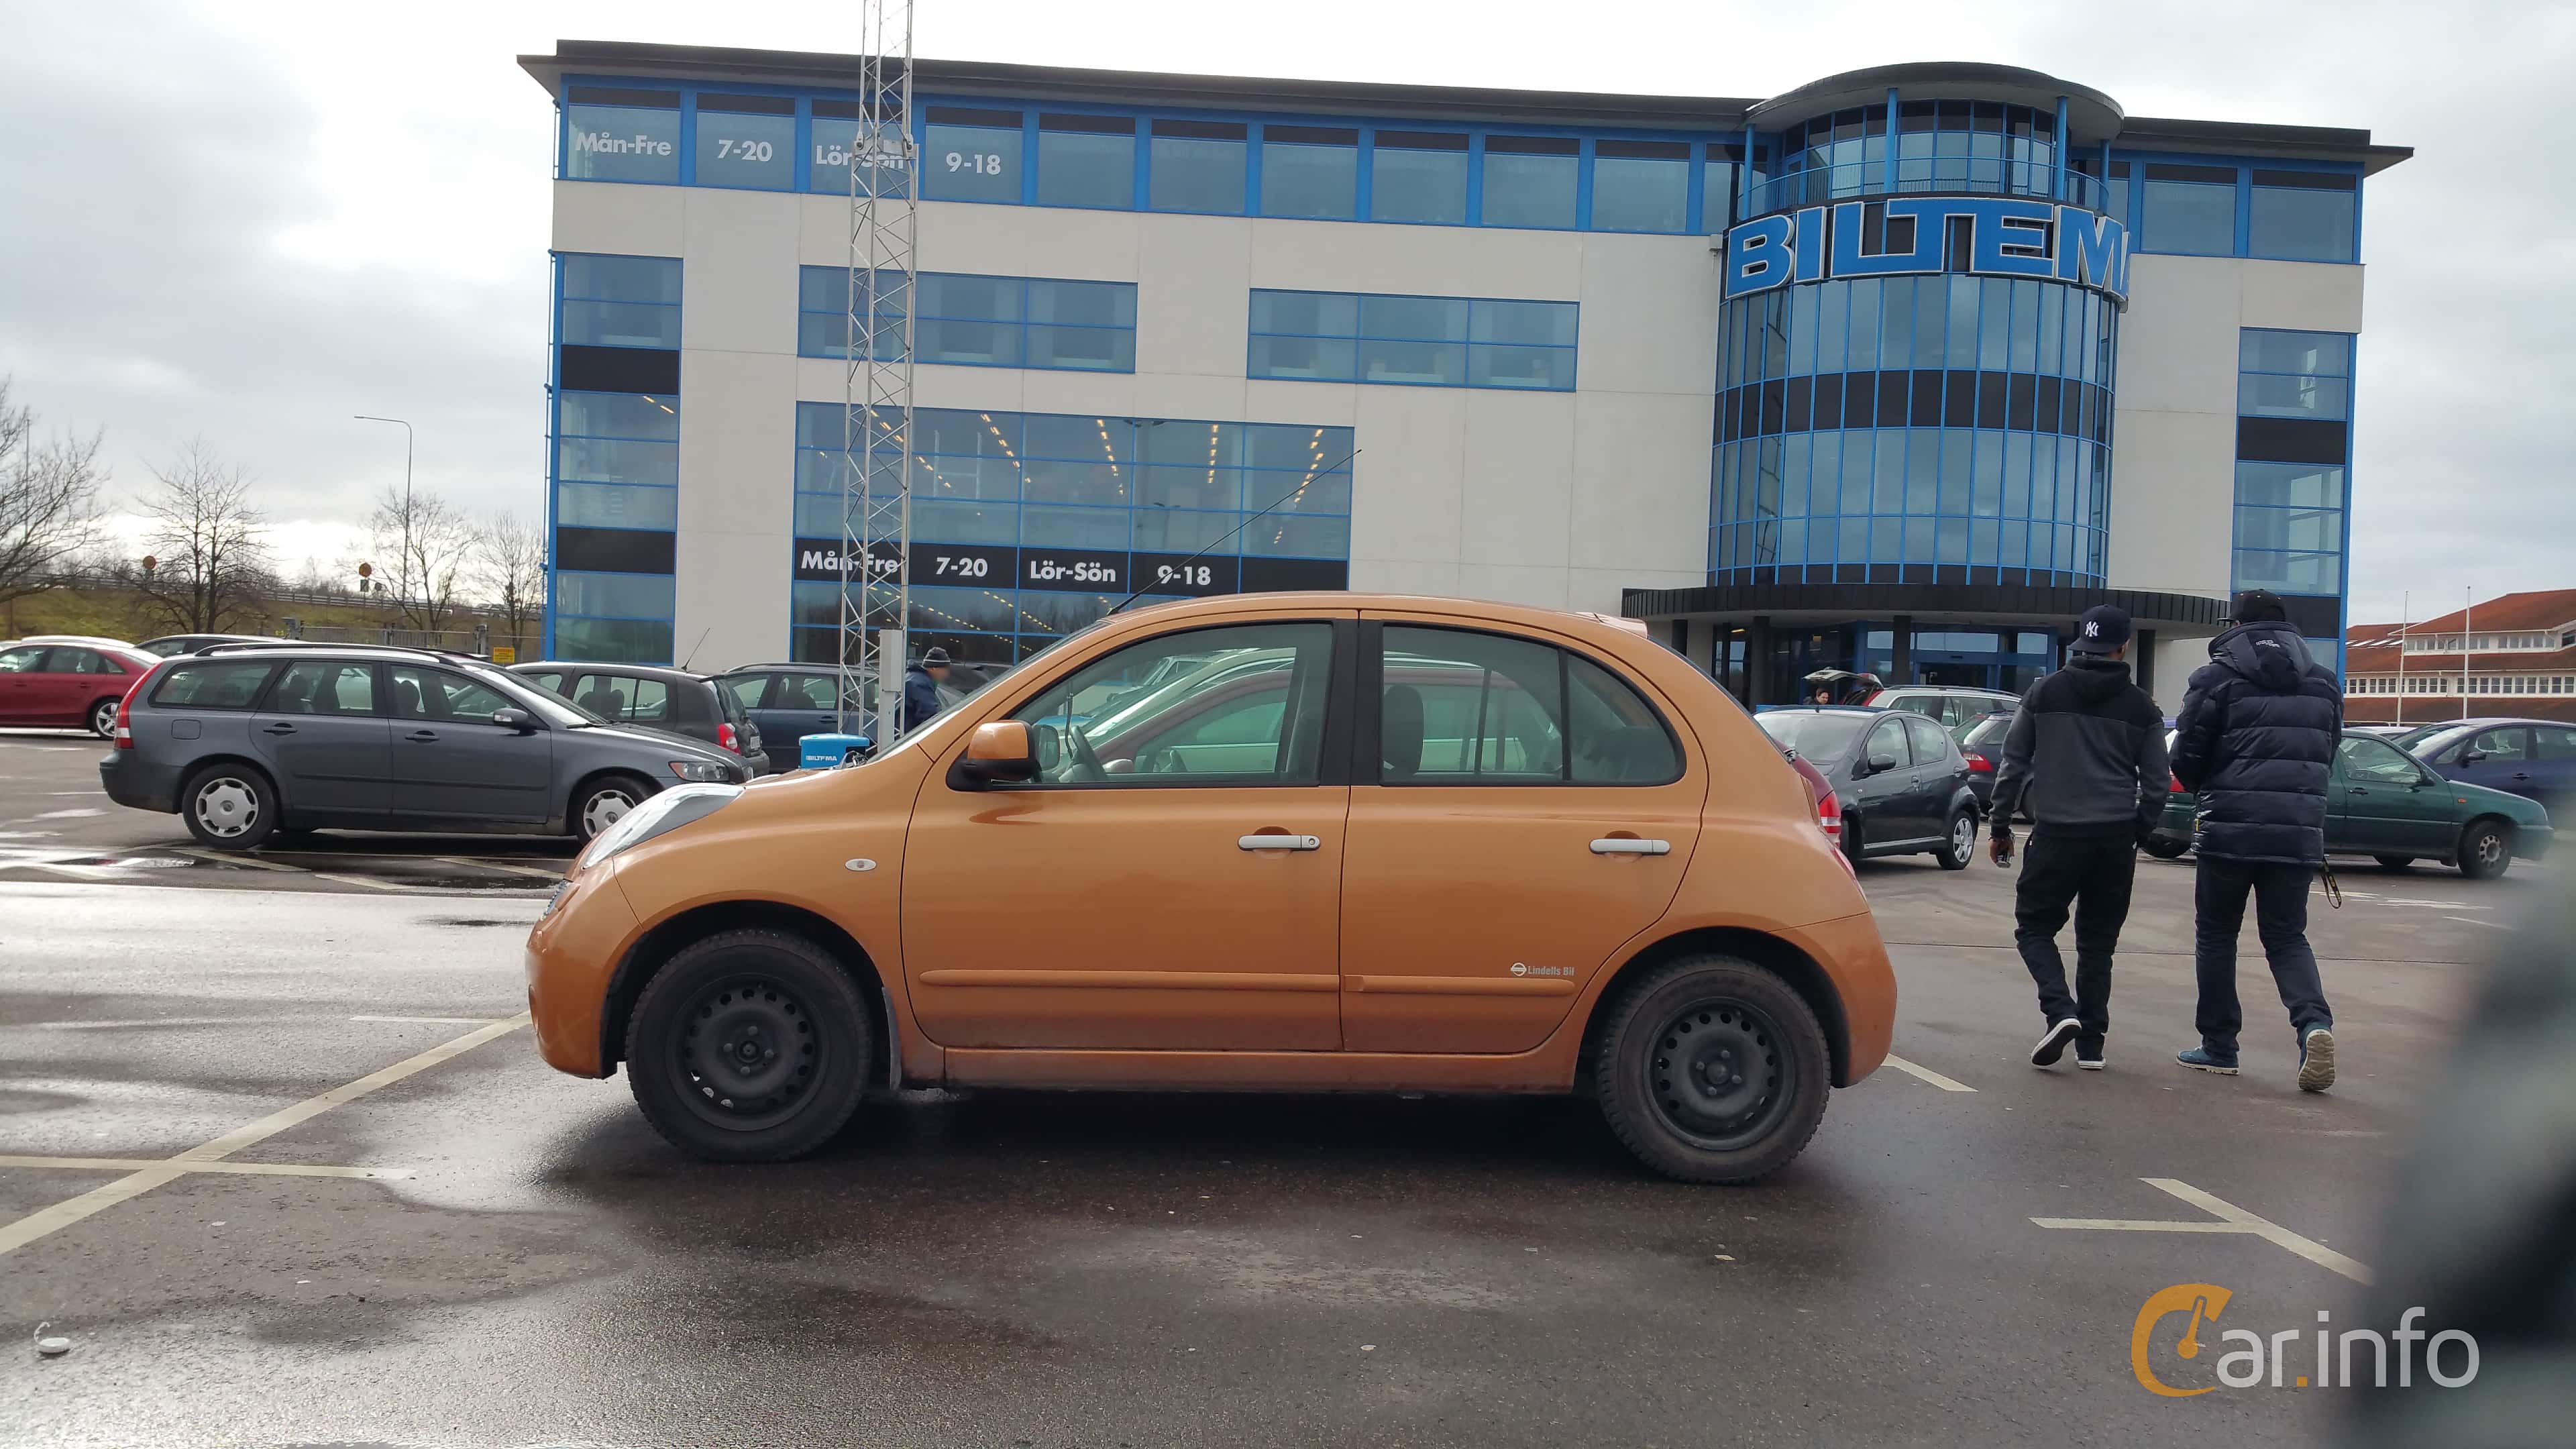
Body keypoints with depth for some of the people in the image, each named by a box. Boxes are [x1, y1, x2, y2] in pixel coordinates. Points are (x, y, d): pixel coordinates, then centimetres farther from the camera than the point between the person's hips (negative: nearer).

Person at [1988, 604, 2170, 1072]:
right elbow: (2156, 784, 8)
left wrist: (2001, 827, 11)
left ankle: (2060, 1010, -13)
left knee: (2034, 927, 10)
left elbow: (2013, 764, 4)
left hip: (2056, 833, -2)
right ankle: (2091, 1042, 13)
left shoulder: (2044, 693, 3)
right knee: (2098, 941, 13)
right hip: (2115, 839, 2)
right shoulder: (2142, 708, 6)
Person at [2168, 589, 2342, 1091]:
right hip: (2299, 832, 4)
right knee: (2287, 937, 12)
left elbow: (2186, 758, -3)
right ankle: (2314, 1023, -13)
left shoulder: (2216, 677, -4)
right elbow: (2327, 757, 14)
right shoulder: (2323, 683, 11)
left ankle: (2218, 1046, 15)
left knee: (2216, 936, 11)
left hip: (2230, 828, -4)